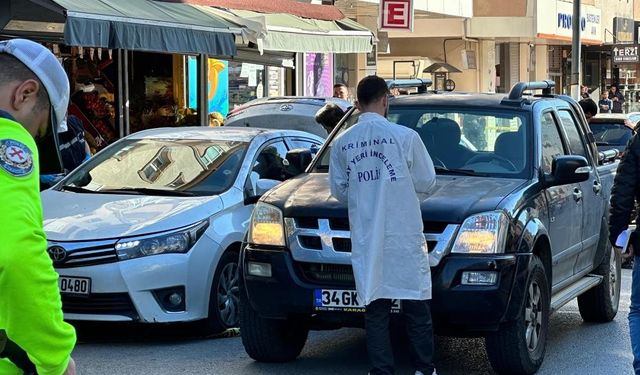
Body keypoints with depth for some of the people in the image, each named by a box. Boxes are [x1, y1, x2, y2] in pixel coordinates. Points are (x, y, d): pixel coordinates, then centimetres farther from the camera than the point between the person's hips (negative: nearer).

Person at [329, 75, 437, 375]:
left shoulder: (342, 143, 3)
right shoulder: (405, 137, -7)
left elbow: (338, 190, 10)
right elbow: (426, 182, 0)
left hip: (365, 240, 3)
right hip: (404, 237, -3)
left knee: (375, 309, 7)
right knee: (416, 306, 7)